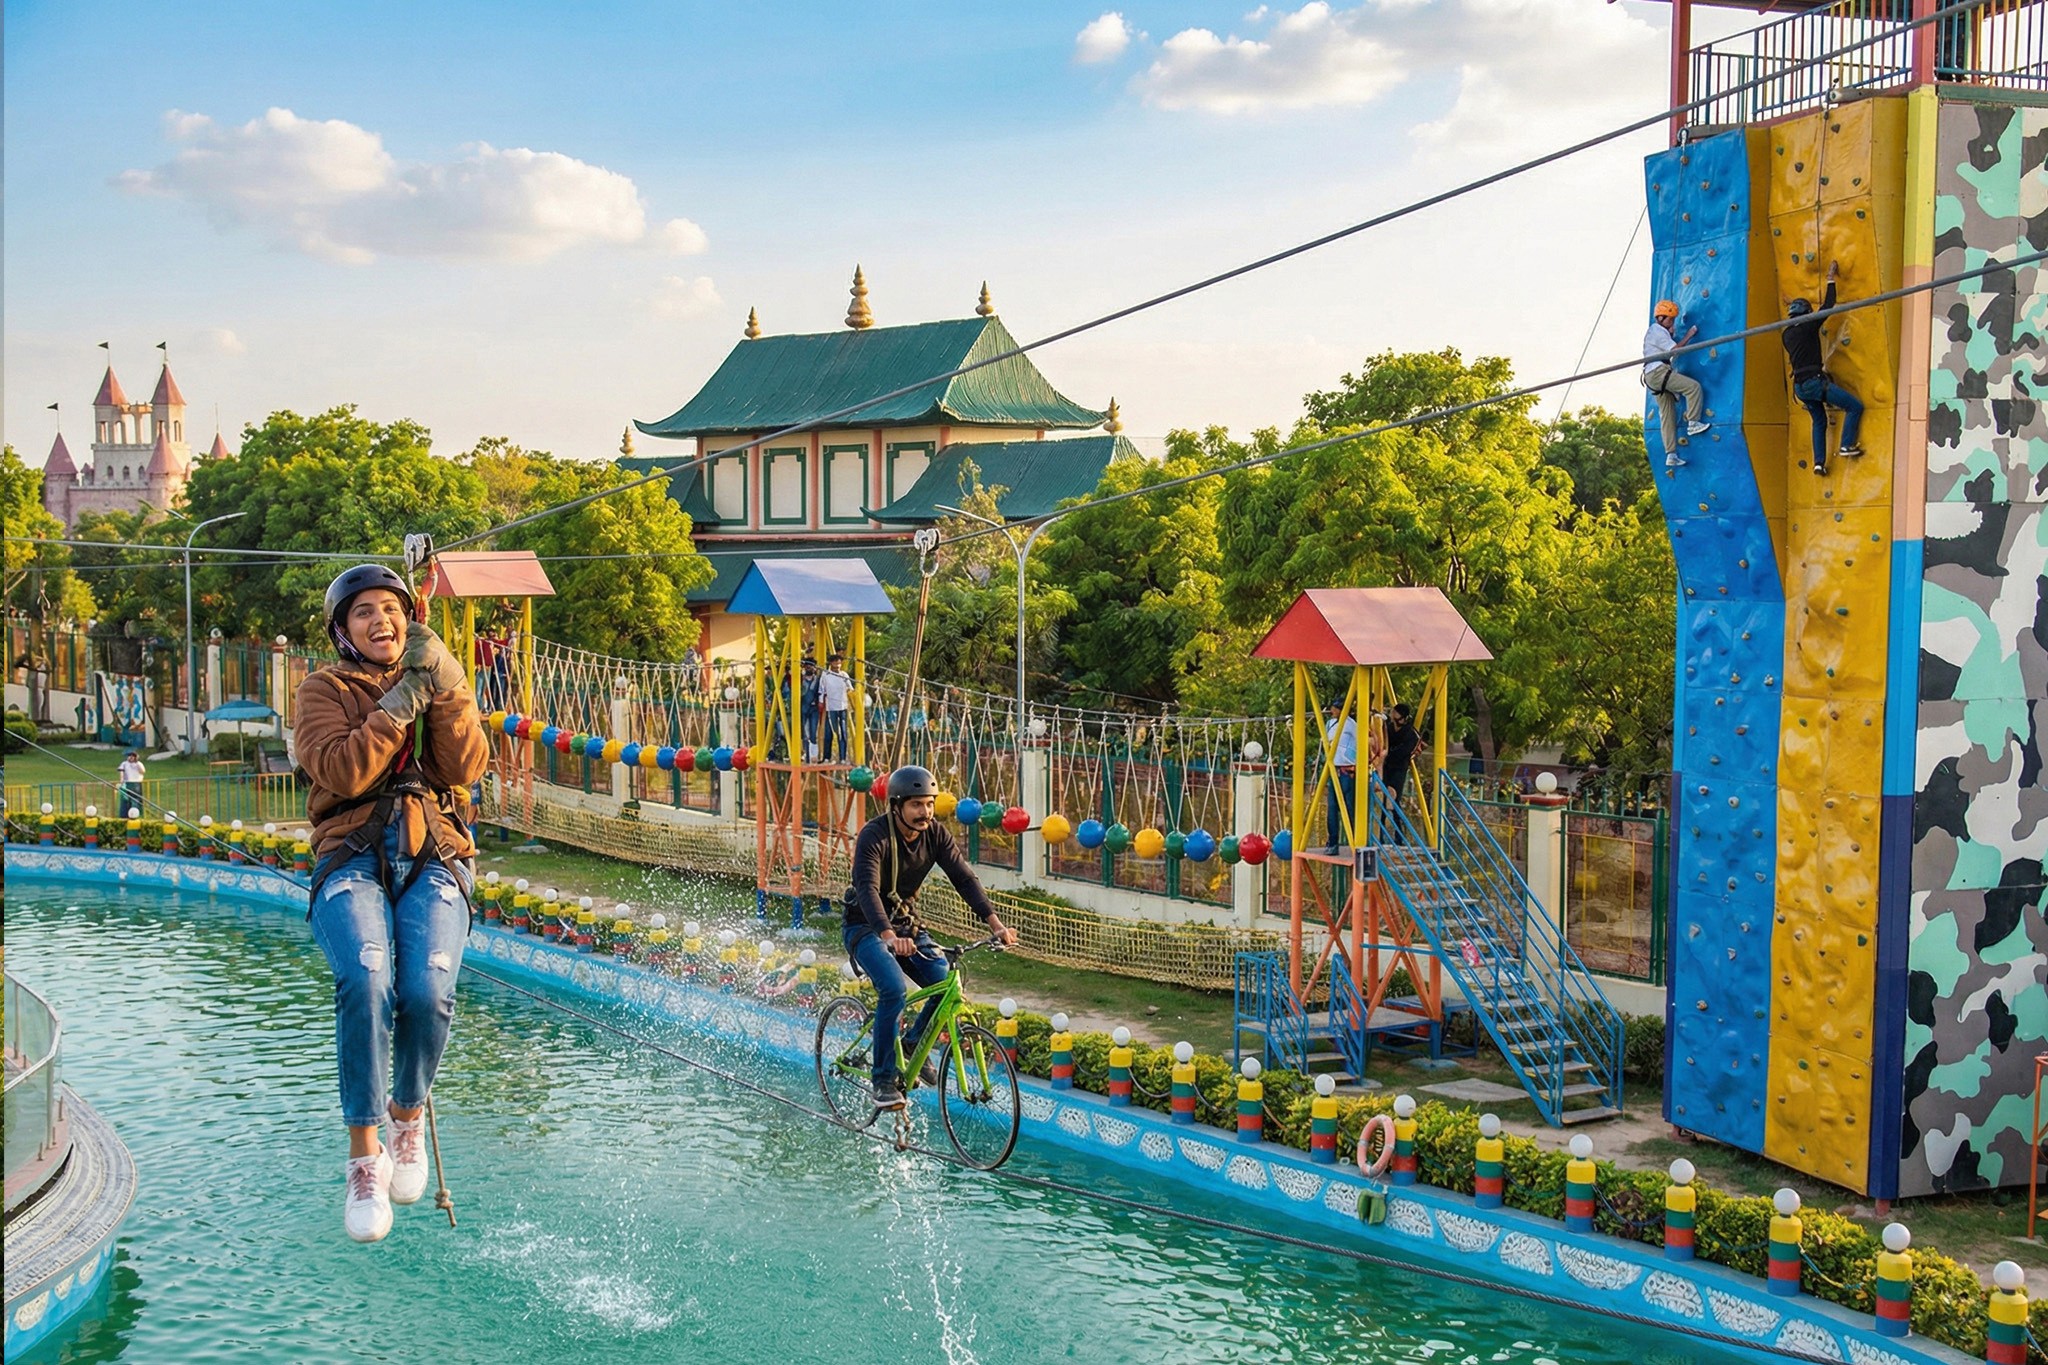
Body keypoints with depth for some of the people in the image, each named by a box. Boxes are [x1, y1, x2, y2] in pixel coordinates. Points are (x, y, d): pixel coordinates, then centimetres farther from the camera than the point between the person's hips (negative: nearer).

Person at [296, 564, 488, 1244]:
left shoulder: (439, 684, 18)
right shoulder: (325, 689, 11)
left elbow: (467, 768, 1)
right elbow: (343, 773, -8)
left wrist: (446, 689, -8)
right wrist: (400, 703, -9)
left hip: (434, 860, 1)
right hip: (352, 859, -1)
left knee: (427, 990, -26)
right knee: (366, 981, -31)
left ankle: (408, 1117, 5)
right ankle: (363, 1153, -17)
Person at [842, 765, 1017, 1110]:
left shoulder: (935, 834, -7)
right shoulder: (874, 836, -23)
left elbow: (964, 877, -12)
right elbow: (868, 889, -36)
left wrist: (995, 923, -25)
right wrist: (889, 936, -52)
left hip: (906, 924, 5)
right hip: (866, 926, -5)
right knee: (894, 989, -28)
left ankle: (915, 1042, 14)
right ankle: (884, 1080, -14)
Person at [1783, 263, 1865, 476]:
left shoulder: (1787, 335, 13)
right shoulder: (1808, 327, -6)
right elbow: (1827, 306, -3)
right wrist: (1831, 280, 5)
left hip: (1800, 386, 8)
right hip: (1815, 381, -8)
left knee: (1819, 421, 23)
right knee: (1855, 406, 0)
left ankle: (1819, 462, 16)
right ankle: (1847, 446, -5)